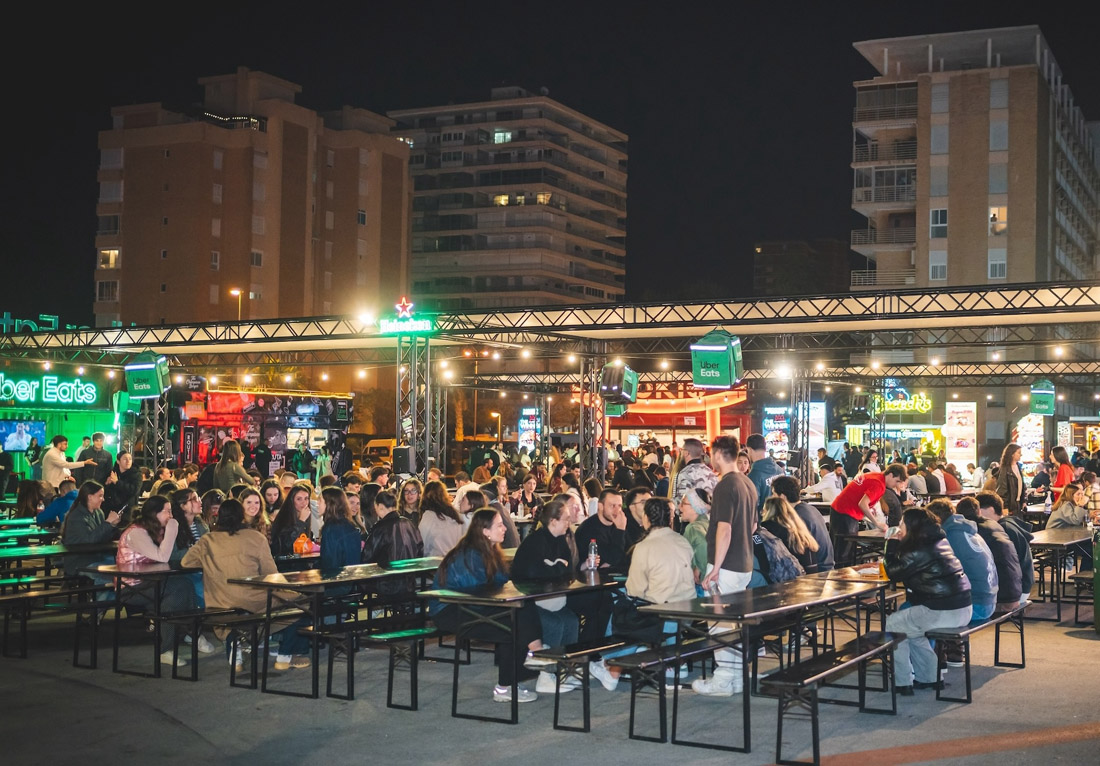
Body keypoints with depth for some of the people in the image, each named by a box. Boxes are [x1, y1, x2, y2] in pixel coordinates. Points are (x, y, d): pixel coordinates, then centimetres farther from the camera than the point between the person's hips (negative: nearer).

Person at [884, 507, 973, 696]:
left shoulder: (920, 551, -15)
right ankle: (927, 678, 31)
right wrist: (896, 545, 14)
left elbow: (893, 573, -8)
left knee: (891, 625, 6)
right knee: (909, 625, 28)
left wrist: (892, 544, 2)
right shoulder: (938, 541, 12)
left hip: (943, 612, -9)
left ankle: (903, 683, 10)